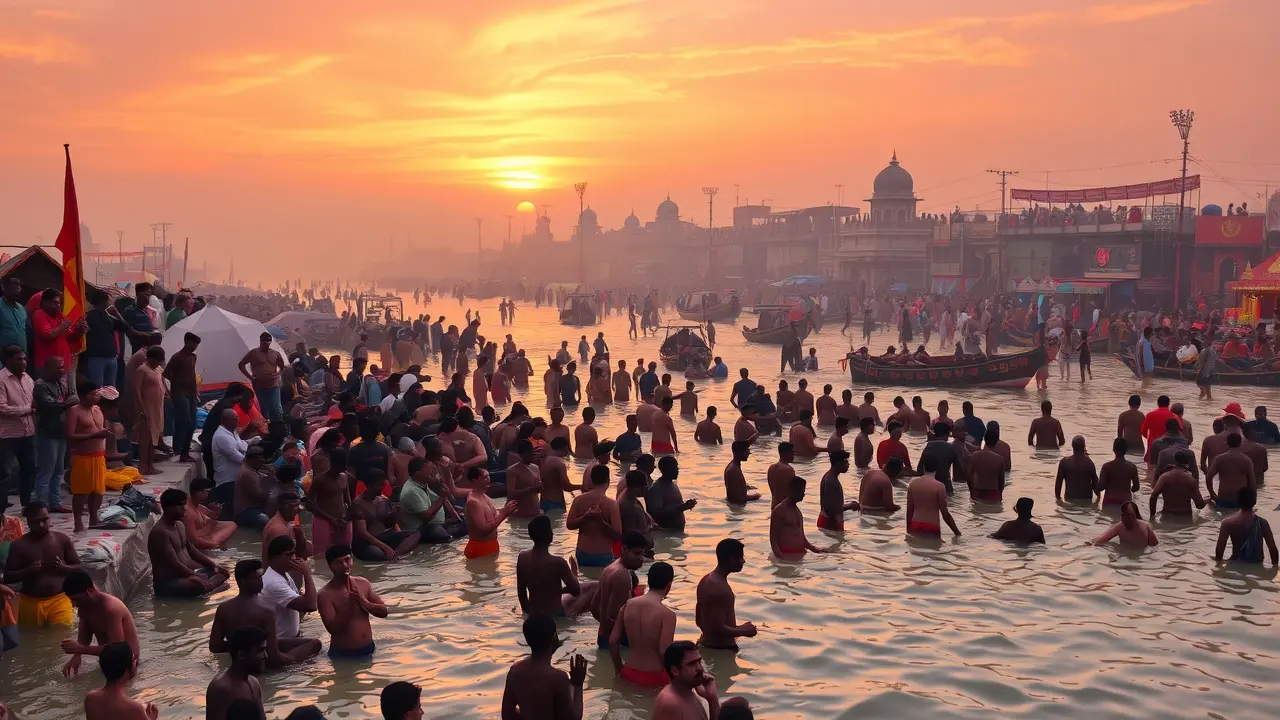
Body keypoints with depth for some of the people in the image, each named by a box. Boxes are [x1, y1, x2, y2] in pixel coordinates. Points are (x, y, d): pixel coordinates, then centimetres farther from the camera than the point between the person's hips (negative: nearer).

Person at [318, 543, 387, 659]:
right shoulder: (325, 594, -13)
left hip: (368, 650, 5)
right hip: (343, 654, -5)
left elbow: (383, 612, 4)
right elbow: (333, 629, -21)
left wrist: (365, 603, -13)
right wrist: (350, 605, -27)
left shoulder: (363, 583, 3)